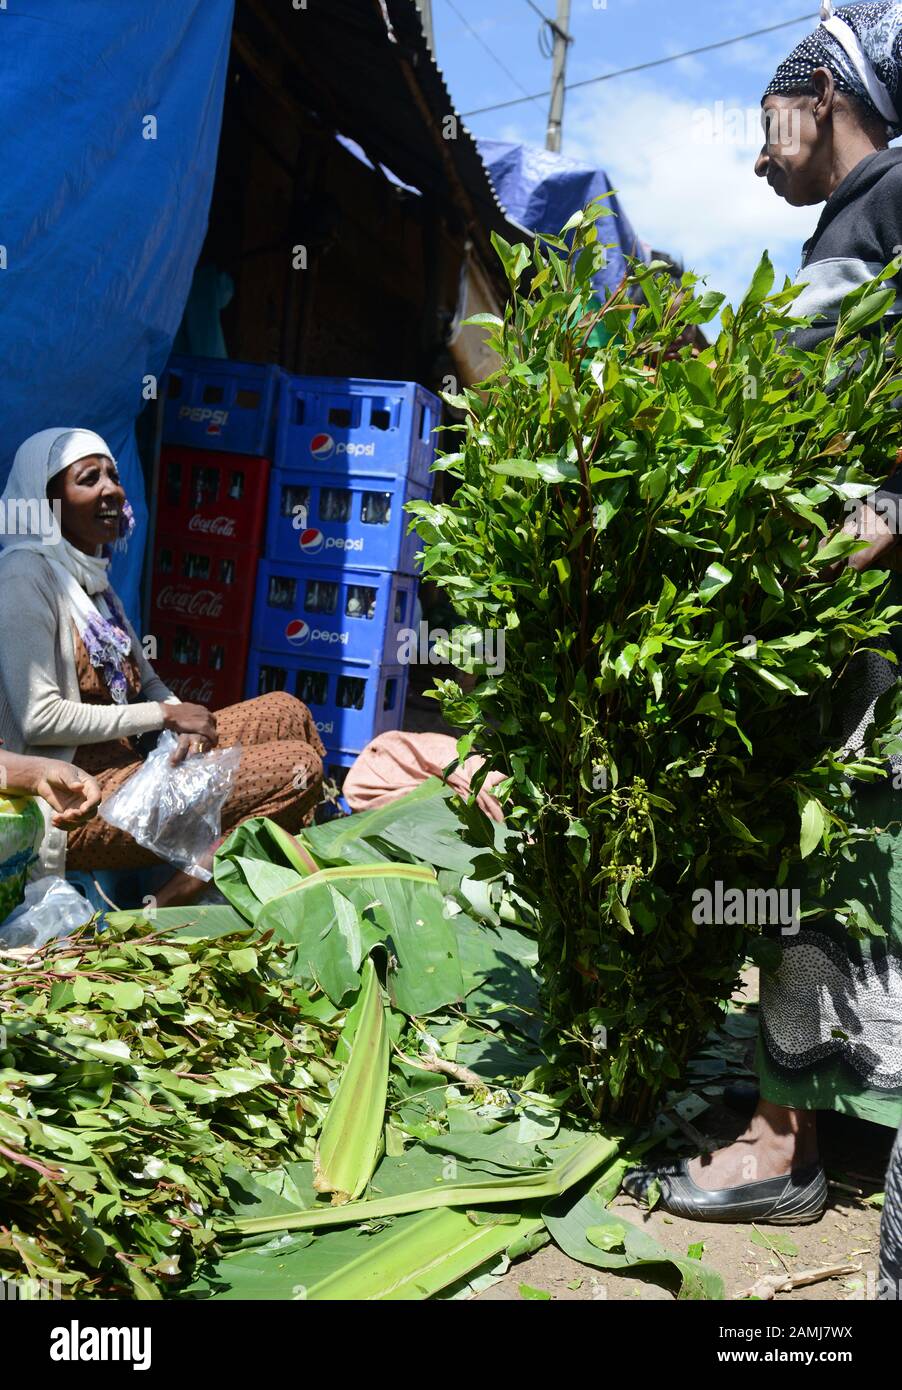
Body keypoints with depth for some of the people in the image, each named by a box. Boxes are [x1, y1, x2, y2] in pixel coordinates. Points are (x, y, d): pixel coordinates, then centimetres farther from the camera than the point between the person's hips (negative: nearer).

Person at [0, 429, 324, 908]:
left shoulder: (88, 574, 16)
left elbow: (145, 680, 17)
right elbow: (39, 719, -21)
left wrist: (186, 725, -6)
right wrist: (165, 713, -13)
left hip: (123, 762, 10)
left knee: (286, 711, 8)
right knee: (298, 767, -18)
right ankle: (165, 905, -14)